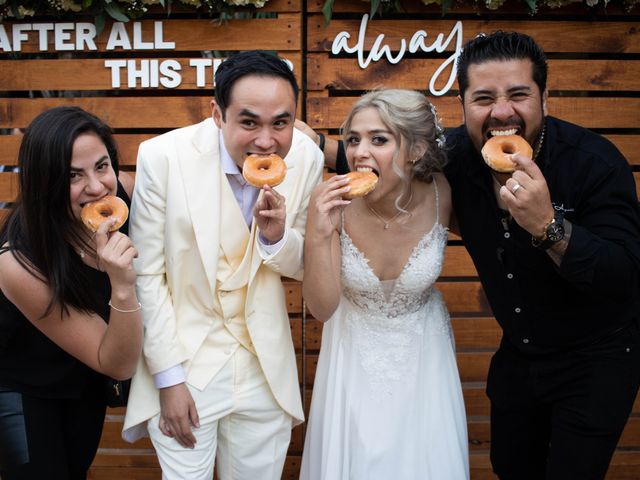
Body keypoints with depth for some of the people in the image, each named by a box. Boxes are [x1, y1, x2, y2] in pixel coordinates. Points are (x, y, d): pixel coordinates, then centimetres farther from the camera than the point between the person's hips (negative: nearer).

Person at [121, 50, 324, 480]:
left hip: (265, 367, 3)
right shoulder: (164, 156, -18)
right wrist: (168, 377, -8)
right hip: (183, 358, -2)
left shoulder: (306, 158, -11)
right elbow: (146, 275, -9)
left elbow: (302, 267, 2)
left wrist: (276, 236, -21)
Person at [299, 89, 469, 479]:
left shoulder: (442, 196, -22)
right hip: (354, 352, 0)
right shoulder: (331, 203, -25)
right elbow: (322, 308, -23)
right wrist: (318, 237, -36)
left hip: (422, 349, 0)